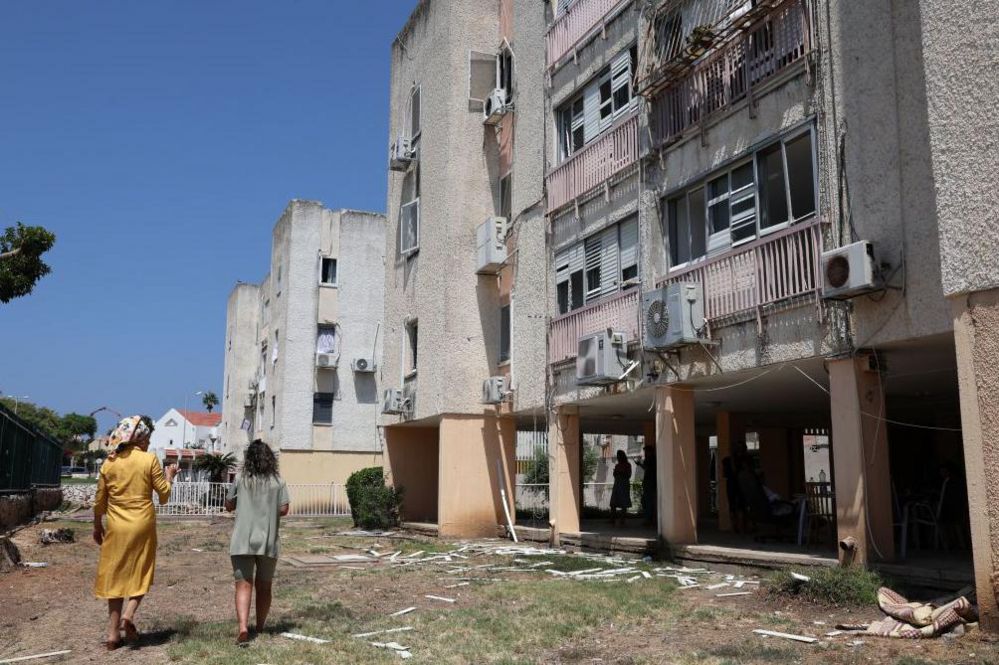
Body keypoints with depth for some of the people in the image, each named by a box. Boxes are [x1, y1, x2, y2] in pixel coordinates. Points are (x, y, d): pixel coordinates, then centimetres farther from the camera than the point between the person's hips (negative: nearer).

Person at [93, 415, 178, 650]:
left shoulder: (109, 462, 1)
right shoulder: (150, 459, -8)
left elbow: (100, 501, 7)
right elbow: (164, 495, -3)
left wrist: (97, 527, 20)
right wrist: (169, 476, 14)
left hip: (116, 527, 3)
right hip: (142, 525, -2)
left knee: (115, 576, 11)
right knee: (140, 573, 14)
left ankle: (113, 634, 13)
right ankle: (129, 614, -9)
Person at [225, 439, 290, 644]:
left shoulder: (241, 480, -1)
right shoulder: (278, 482, -1)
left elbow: (229, 506, 7)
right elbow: (283, 509, -4)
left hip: (243, 541, -1)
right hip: (268, 542, 1)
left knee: (243, 585, -4)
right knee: (264, 586, 16)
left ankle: (243, 628, -22)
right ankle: (260, 628, 26)